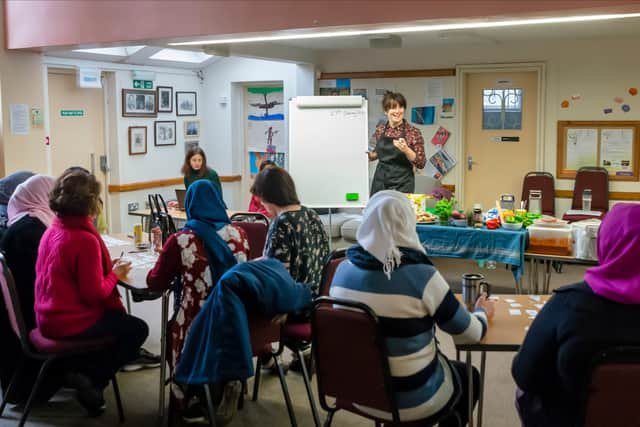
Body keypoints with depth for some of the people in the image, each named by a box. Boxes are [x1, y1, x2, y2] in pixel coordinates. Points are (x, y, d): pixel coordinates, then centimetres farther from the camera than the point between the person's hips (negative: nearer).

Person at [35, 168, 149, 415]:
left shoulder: (52, 231, 2)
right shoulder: (85, 239, -24)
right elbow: (95, 294, -22)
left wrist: (107, 268, 6)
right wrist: (115, 275, -5)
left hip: (49, 319, 9)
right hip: (72, 324, -9)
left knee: (120, 318, 27)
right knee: (138, 329, 9)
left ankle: (81, 369, 23)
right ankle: (92, 379, 6)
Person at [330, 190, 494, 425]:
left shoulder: (343, 270, -9)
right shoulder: (422, 276, -24)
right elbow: (470, 334, -12)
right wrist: (483, 313, 11)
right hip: (411, 399, -5)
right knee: (470, 377, 27)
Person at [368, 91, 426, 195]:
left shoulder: (413, 132, -8)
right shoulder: (380, 129, 4)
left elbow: (421, 164, -7)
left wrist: (406, 150, -21)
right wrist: (367, 154, 0)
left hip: (402, 185, -4)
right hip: (380, 182, 4)